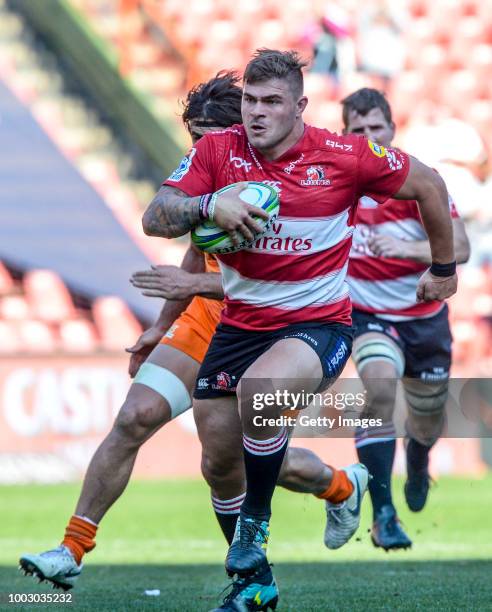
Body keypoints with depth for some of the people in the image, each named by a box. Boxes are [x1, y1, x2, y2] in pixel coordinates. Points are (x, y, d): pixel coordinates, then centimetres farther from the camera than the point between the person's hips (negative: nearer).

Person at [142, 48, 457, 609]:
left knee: (258, 390, -34)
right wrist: (209, 205, -28)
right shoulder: (218, 149, -4)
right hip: (239, 324, 5)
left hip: (318, 324, -5)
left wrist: (444, 267, 13)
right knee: (217, 454, 2)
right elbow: (154, 219, -9)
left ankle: (255, 523, -10)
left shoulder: (343, 156, -10)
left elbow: (428, 185, 4)